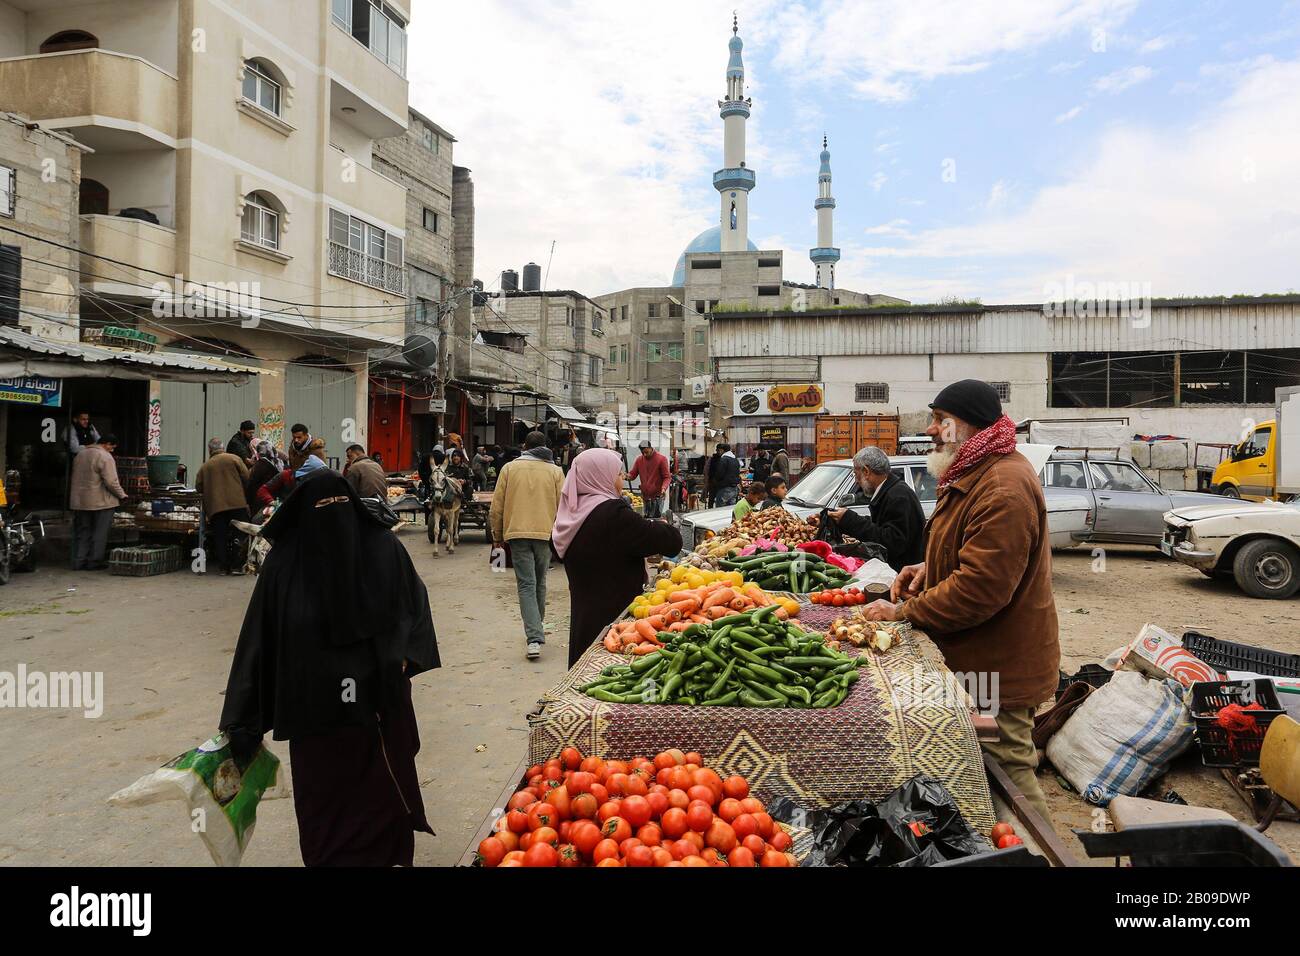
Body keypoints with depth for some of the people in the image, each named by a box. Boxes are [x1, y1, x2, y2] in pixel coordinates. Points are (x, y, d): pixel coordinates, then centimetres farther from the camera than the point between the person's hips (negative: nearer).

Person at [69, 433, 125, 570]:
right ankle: (94, 562, 7)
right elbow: (111, 482, -21)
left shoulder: (80, 454, 11)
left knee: (82, 532, 14)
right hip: (101, 502, -7)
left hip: (80, 501, 7)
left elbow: (76, 477, 19)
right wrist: (122, 495, -7)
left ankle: (79, 562, 15)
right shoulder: (105, 457, -15)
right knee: (99, 534, 3)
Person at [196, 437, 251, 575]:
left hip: (215, 507, 2)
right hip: (237, 503, -2)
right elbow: (247, 478, -2)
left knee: (221, 539, 7)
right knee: (238, 536, 2)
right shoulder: (234, 458, 4)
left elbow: (198, 488, 10)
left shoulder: (205, 466, 11)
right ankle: (236, 566, -2)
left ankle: (224, 567, 8)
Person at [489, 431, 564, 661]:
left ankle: (534, 638, -15)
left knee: (526, 585, -3)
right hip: (545, 533, 1)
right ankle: (536, 631, 31)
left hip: (517, 533, -1)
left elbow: (497, 506, 4)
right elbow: (563, 507, 3)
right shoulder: (555, 471, 5)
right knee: (540, 583, 17)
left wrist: (497, 535, 14)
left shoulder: (510, 468, 5)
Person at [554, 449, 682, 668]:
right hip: (615, 614, -8)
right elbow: (672, 542, -20)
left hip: (582, 615, 8)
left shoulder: (570, 514, 4)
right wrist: (659, 525, 3)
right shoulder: (614, 514, -22)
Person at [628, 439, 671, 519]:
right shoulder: (639, 459, 5)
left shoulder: (661, 459, -8)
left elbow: (667, 477, -9)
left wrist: (664, 488, -28)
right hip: (645, 497, 5)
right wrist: (627, 476, -18)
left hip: (657, 497, -5)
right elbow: (633, 474, 7)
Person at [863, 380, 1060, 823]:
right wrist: (930, 568, 7)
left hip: (998, 668, -11)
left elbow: (980, 588, -29)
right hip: (976, 658, 11)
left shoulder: (1004, 489, -25)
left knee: (1008, 768, 3)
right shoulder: (973, 476, 11)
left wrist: (902, 613, -20)